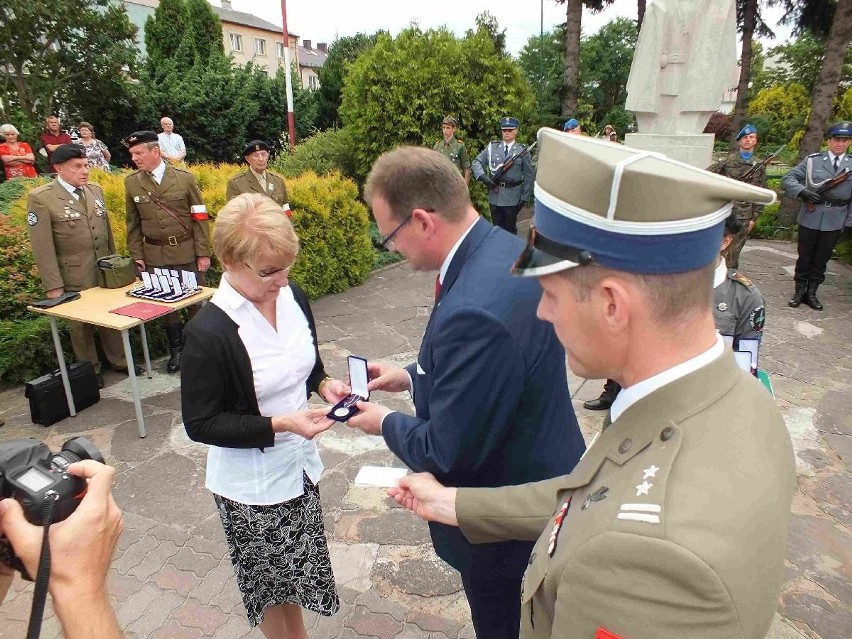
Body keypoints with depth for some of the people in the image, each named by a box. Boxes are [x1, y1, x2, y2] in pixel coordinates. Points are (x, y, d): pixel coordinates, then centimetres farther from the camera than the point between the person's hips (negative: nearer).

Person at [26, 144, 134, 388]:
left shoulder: (95, 191, 5)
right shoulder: (41, 198, -12)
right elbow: (42, 247, -13)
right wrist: (53, 286, -14)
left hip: (106, 271, 5)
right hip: (74, 278, -4)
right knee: (81, 325, 12)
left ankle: (120, 361, 33)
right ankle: (90, 371, 28)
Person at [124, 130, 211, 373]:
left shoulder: (184, 178, -3)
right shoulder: (131, 183, 3)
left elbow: (200, 218, -3)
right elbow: (133, 224, 9)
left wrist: (203, 253, -6)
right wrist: (136, 256, 4)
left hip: (187, 251, -2)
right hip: (155, 255, 2)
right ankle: (176, 349, 22)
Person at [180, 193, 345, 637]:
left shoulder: (293, 297, -7)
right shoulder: (208, 333, -25)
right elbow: (200, 424, -18)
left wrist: (324, 384, -11)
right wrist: (279, 425, -25)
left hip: (298, 463, 5)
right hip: (251, 483, -5)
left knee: (294, 572, 22)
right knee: (270, 583, 18)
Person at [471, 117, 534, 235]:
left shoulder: (522, 150, 0)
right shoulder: (492, 147, 5)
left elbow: (528, 176, 0)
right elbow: (476, 162, 4)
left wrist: (525, 197, -4)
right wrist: (482, 176, -15)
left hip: (512, 198, -2)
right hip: (494, 196, 2)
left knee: (510, 229, 8)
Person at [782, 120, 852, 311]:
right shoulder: (813, 160, 0)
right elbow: (787, 179, -3)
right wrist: (803, 192, -19)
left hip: (834, 222, 2)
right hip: (809, 219, -2)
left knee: (821, 259, 10)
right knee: (805, 257, 9)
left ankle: (811, 293, 22)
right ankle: (799, 291, 20)